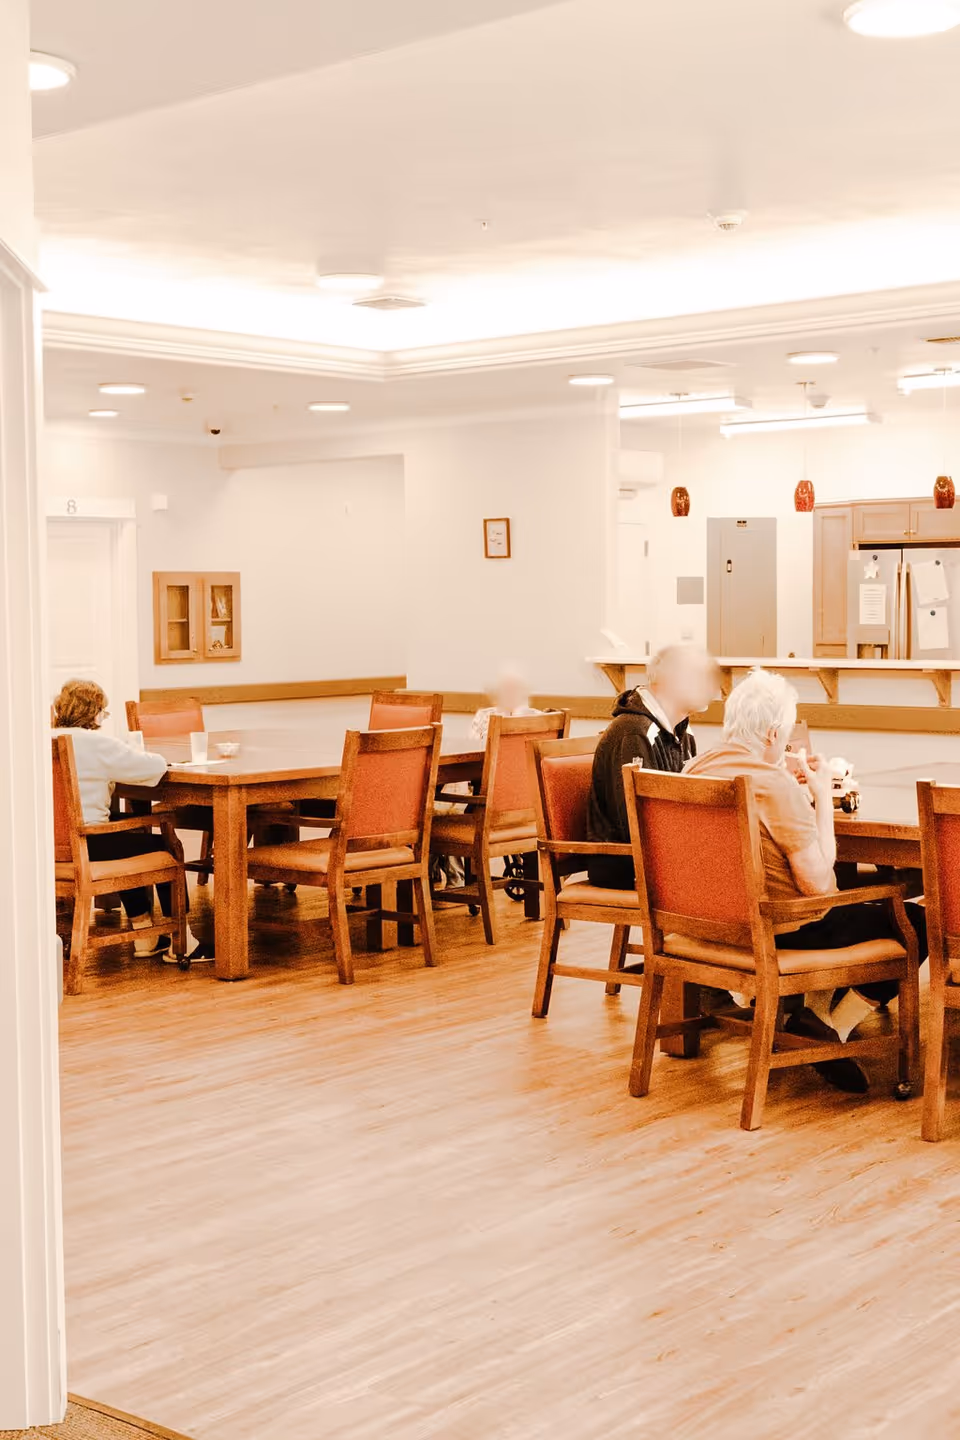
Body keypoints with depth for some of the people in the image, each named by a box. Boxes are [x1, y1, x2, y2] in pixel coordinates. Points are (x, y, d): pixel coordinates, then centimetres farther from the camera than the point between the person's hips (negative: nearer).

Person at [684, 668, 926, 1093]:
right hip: (782, 932, -9)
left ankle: (816, 1011, 21)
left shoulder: (693, 770, 1)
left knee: (848, 911, 31)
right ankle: (831, 1030, 4)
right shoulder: (775, 783, -23)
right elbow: (818, 884, -19)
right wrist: (823, 795, -11)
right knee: (914, 923, 4)